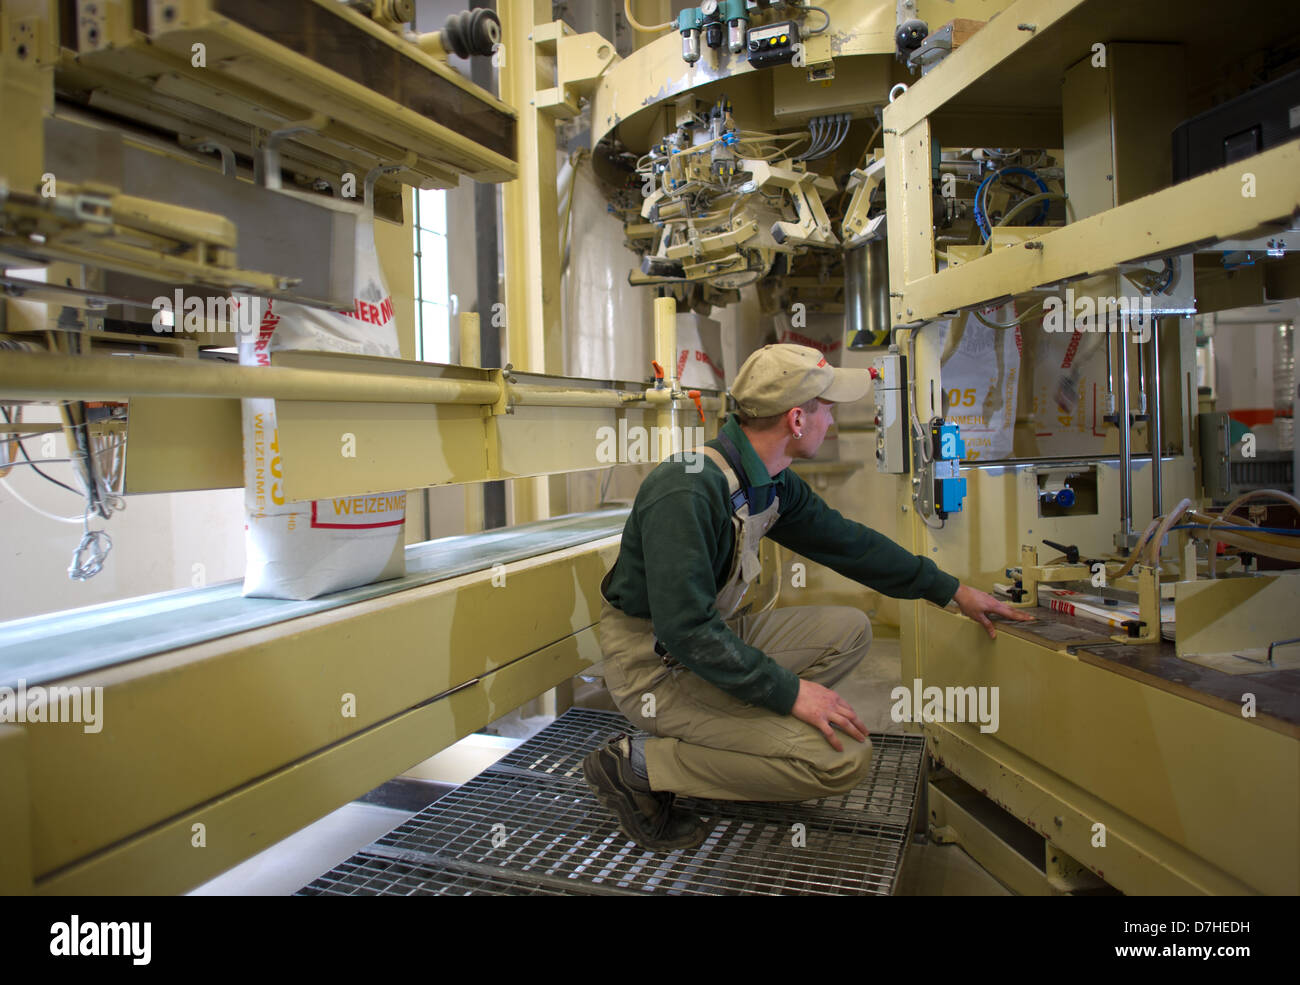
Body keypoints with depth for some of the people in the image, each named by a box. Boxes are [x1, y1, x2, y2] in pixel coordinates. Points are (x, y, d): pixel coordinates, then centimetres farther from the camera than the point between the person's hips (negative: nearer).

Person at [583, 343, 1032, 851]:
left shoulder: (772, 483, 2)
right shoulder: (687, 490, -28)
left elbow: (847, 542, 14)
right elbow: (685, 630, -30)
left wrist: (951, 590, 19)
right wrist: (788, 691, -25)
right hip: (655, 663, -9)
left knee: (850, 629, 7)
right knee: (844, 756, -17)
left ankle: (709, 732, 4)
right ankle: (640, 763, -8)